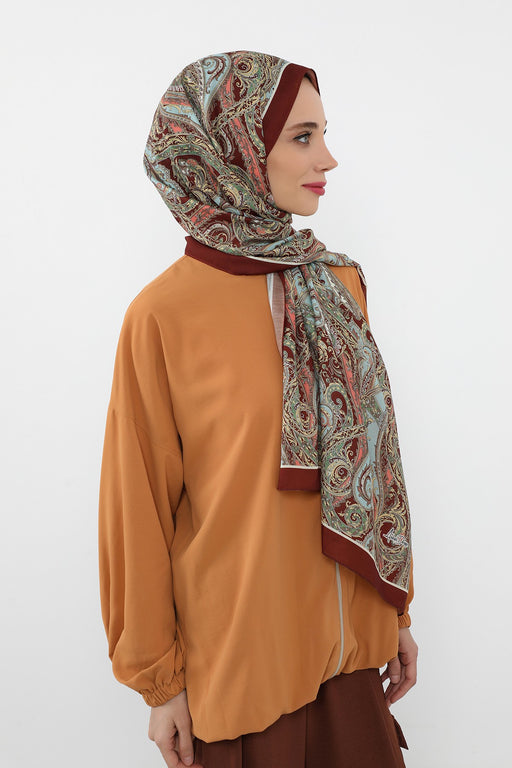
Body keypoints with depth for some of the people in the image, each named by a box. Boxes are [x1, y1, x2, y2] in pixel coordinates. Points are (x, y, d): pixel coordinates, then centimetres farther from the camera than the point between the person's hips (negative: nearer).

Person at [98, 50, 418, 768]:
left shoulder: (337, 286, 1)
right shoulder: (164, 315, -15)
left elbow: (370, 459, 7)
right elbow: (139, 510, -9)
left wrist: (396, 611, 10)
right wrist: (159, 679, -3)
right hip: (234, 665, -4)